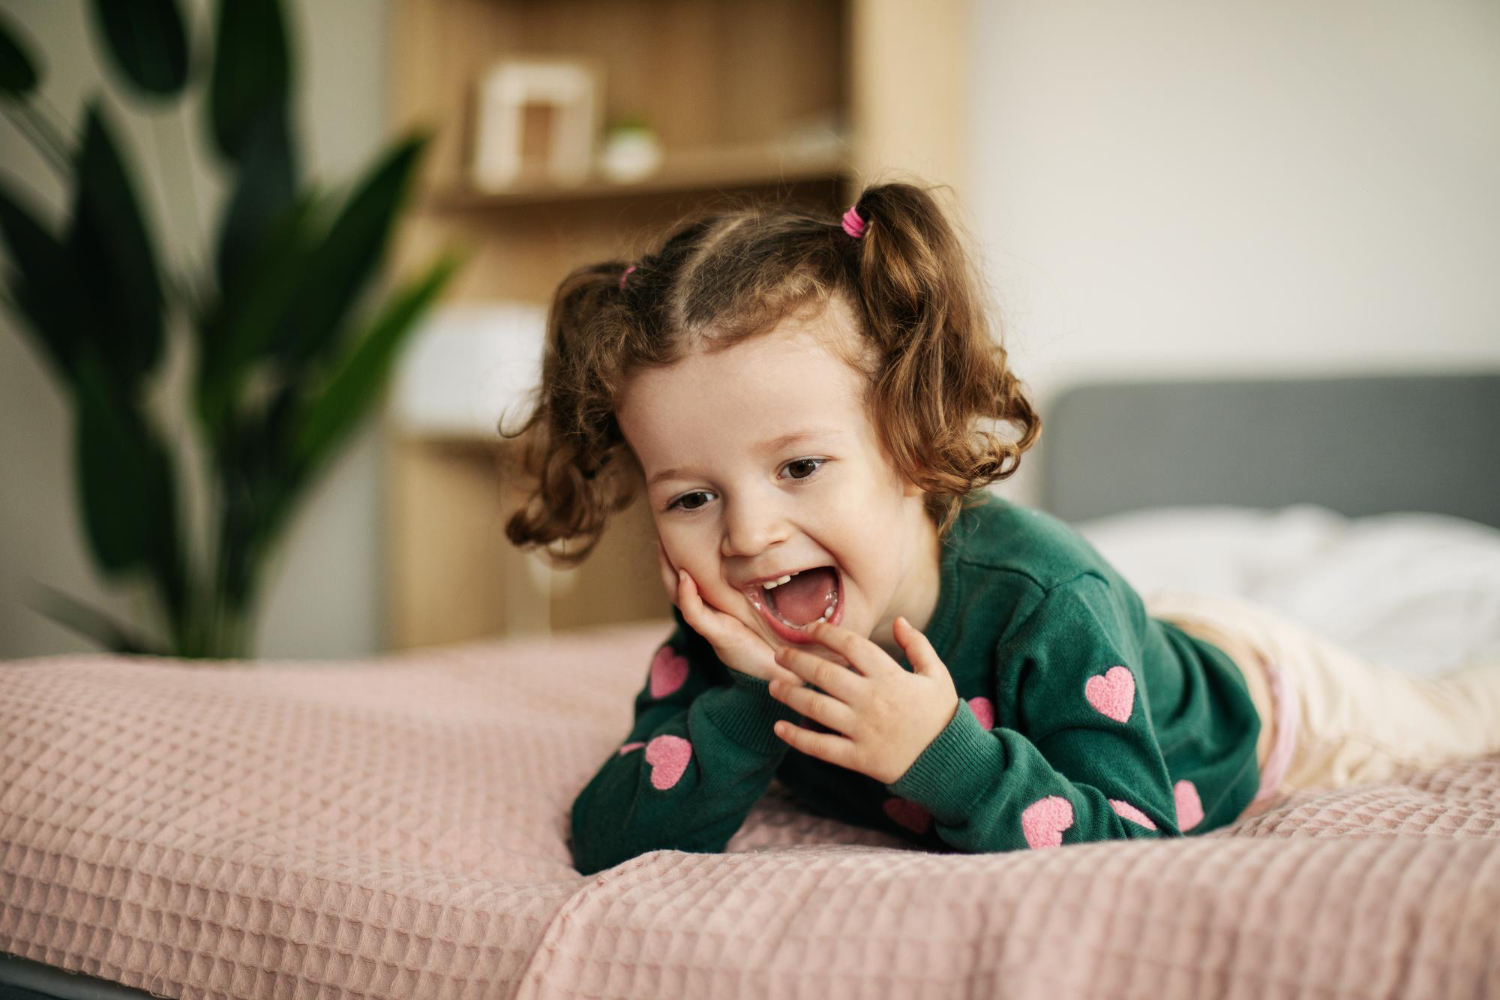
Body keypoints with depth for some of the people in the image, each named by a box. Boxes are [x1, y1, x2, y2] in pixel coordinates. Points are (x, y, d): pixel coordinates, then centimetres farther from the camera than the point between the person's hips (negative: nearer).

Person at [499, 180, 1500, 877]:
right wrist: (750, 692, -46)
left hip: (1250, 700, -3)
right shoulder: (727, 639, -30)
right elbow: (606, 848, -34)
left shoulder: (1042, 601, -45)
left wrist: (949, 757, -56)